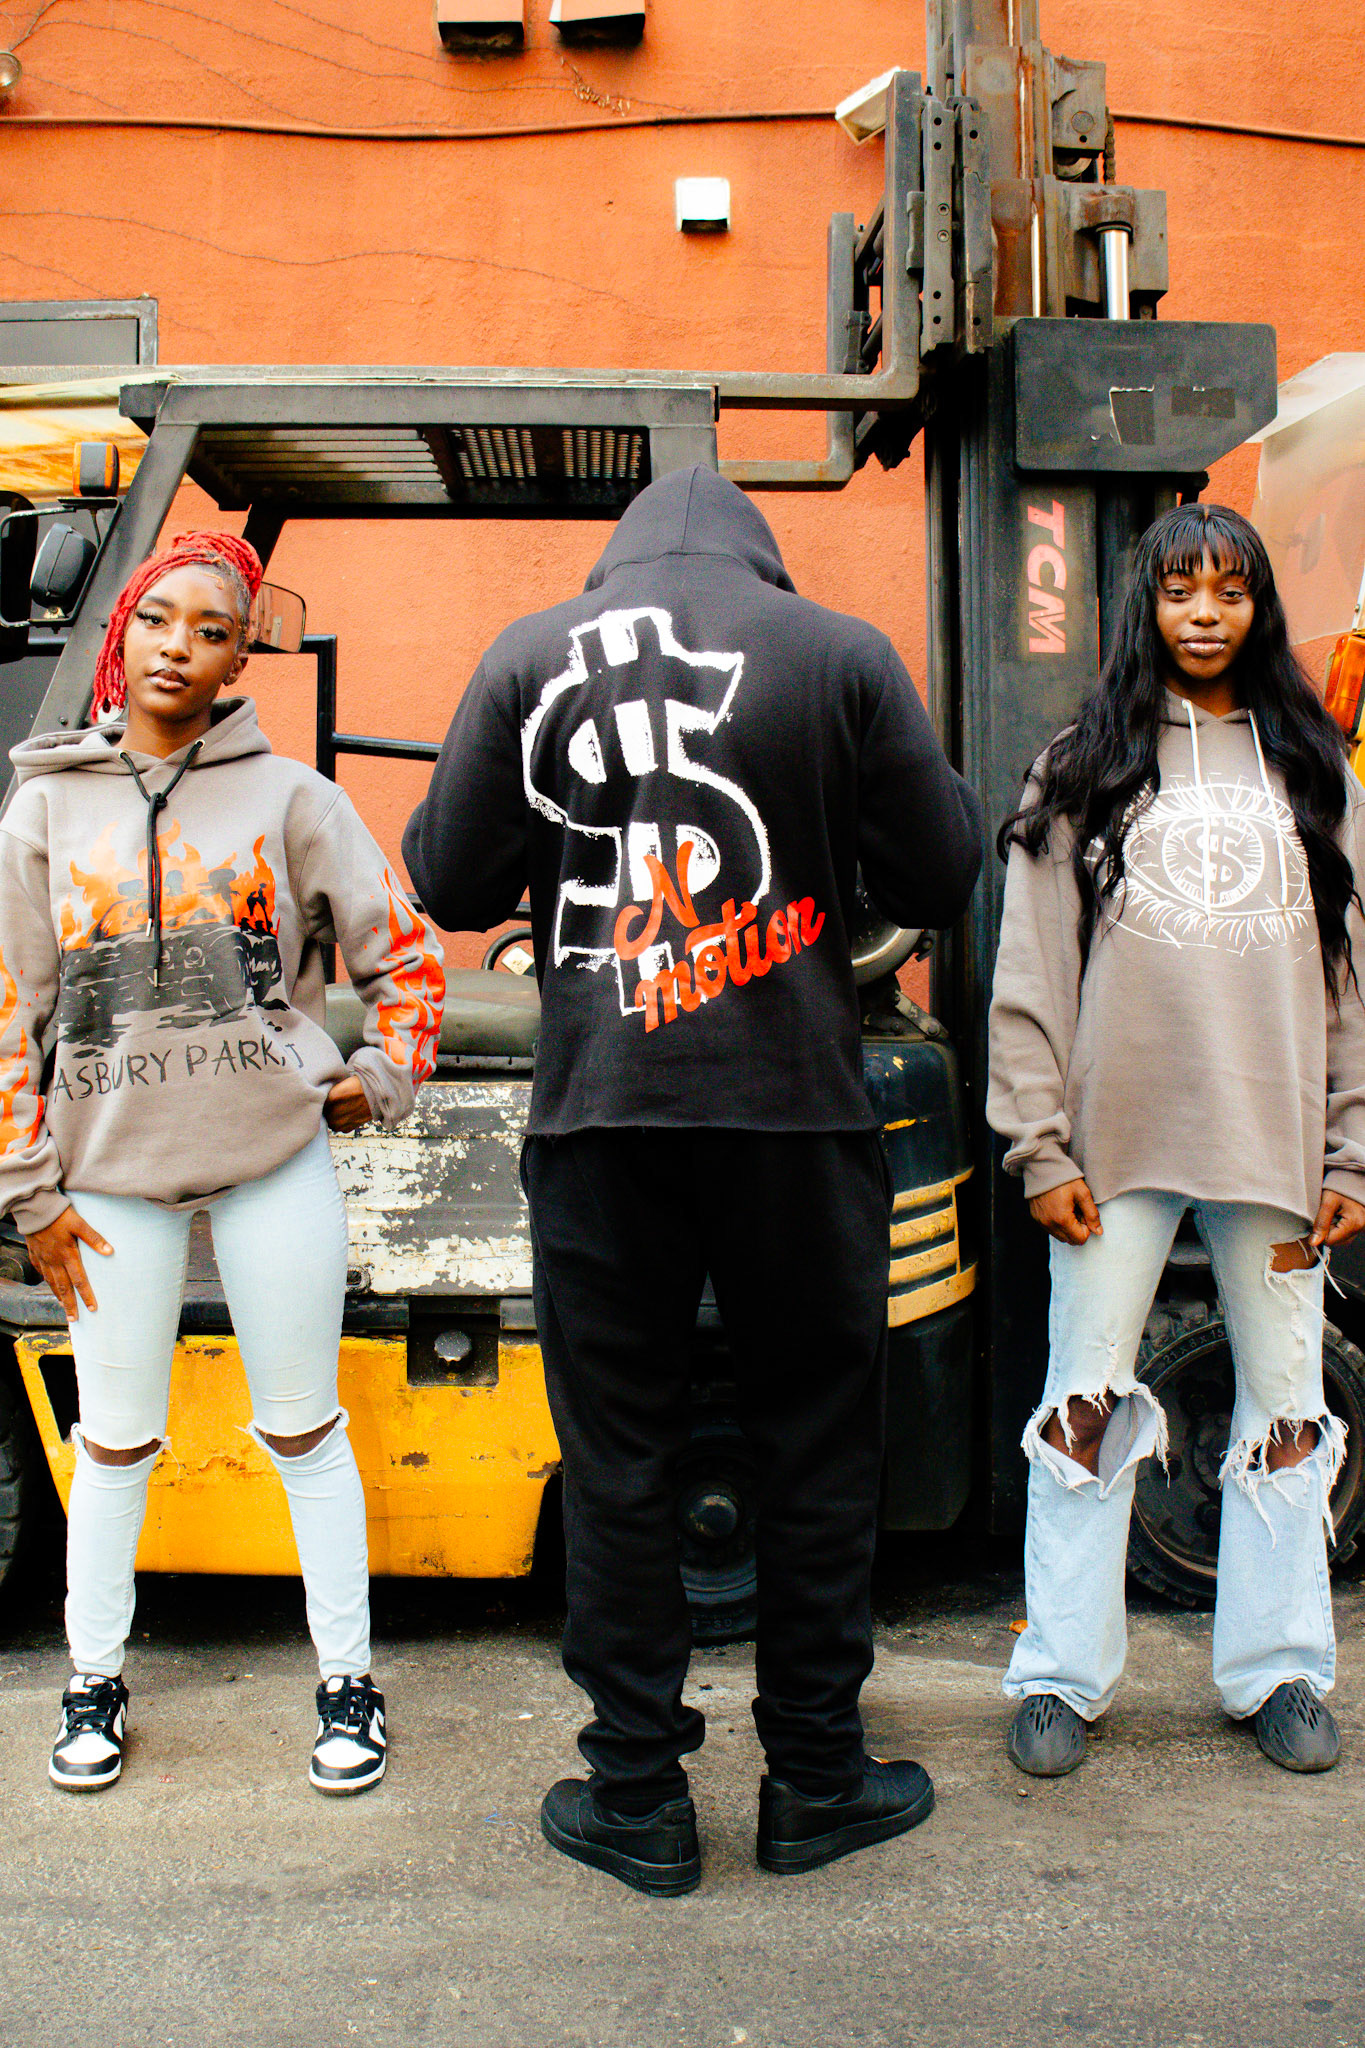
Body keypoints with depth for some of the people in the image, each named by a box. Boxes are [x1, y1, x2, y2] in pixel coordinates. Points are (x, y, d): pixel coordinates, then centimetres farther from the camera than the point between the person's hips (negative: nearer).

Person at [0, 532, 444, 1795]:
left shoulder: (289, 796, 1)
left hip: (277, 1157, -1)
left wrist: (382, 1080, 1)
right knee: (117, 1440, 11)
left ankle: (348, 1682, 22)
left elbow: (403, 953, 9)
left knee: (305, 1429, 9)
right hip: (115, 1171, 1)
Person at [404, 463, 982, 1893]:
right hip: (795, 1101, 0)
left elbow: (452, 886, 6)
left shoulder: (529, 658, 5)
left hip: (599, 1114, 1)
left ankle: (636, 1798, 20)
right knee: (818, 1439, 13)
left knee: (616, 1458, 10)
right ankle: (816, 1783, 24)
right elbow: (940, 882, 3)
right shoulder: (842, 652, 2)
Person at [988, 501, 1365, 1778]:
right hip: (1119, 1138, -2)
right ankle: (1061, 1677, 16)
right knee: (1085, 1406, 3)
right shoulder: (1082, 769, 5)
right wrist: (1042, 1150, -6)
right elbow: (1031, 973, 1)